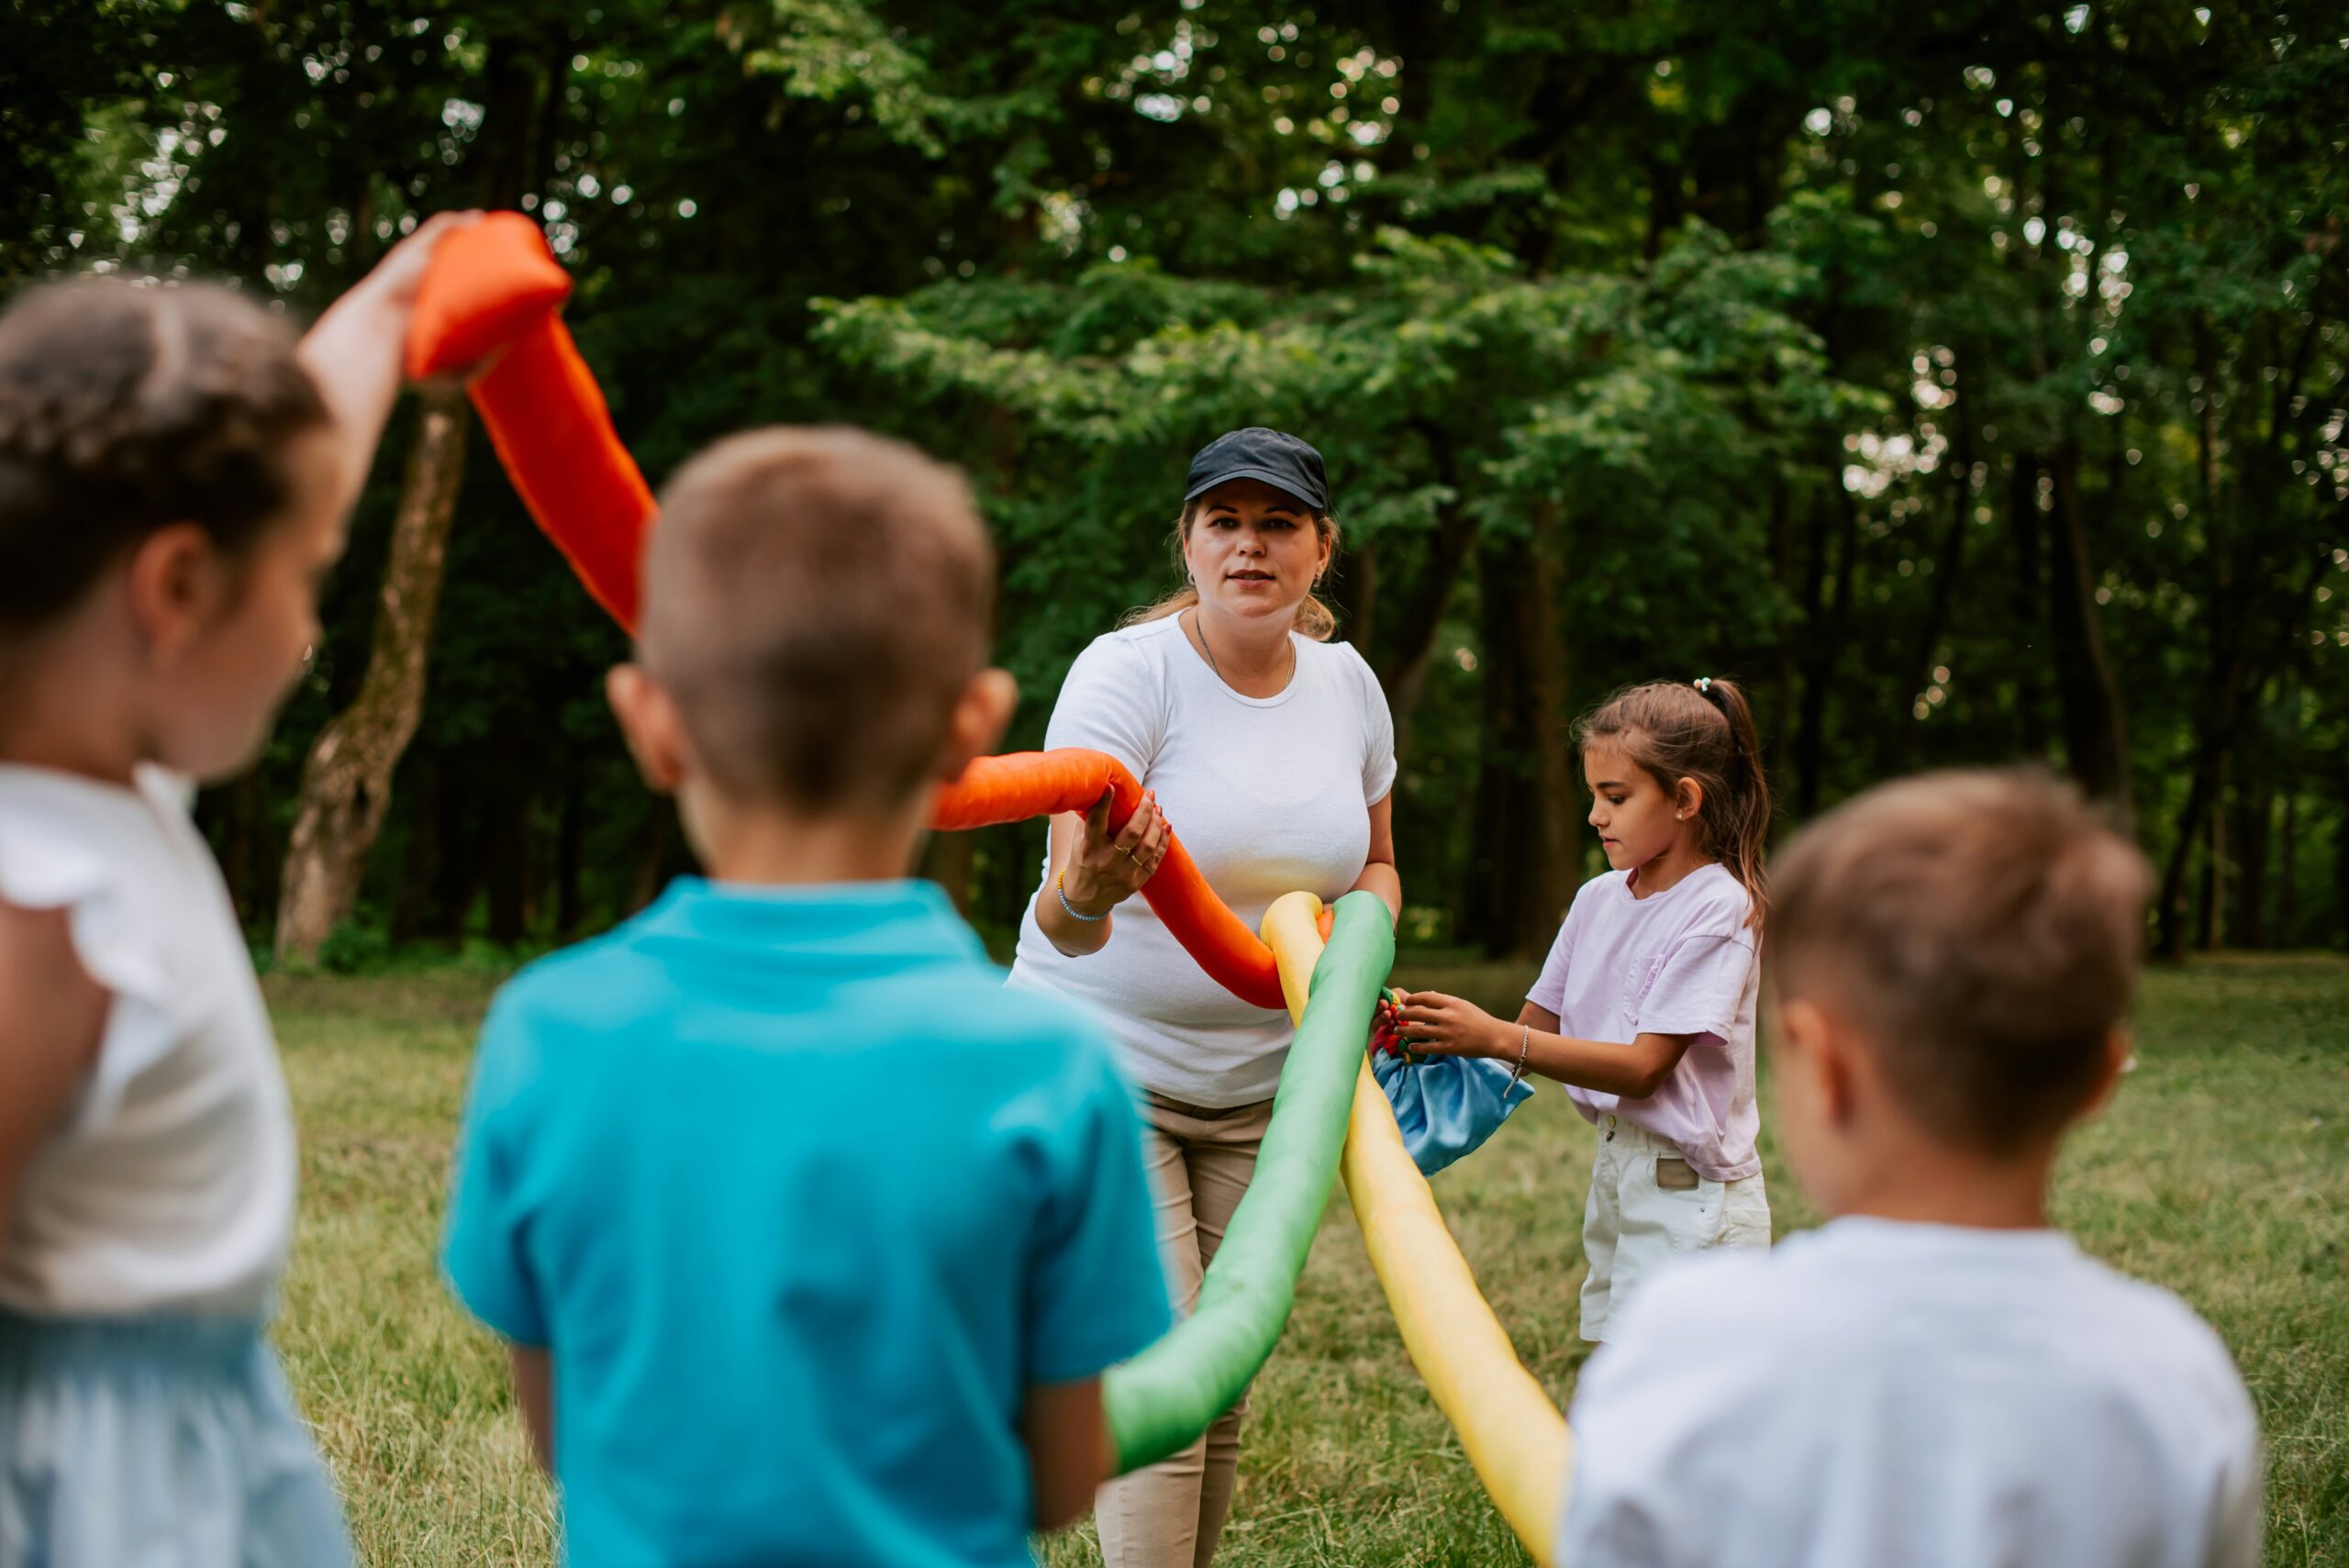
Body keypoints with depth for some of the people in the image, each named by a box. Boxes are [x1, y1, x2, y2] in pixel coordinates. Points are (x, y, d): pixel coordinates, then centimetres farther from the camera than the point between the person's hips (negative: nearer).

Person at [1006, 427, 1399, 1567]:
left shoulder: (1347, 683, 2)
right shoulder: (1126, 671, -16)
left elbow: (1374, 863, 19)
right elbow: (1068, 922, -26)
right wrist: (1086, 894, -50)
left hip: (1260, 1086, 5)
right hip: (1102, 1063, -5)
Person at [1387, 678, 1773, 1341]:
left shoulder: (1718, 908, -13)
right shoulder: (1599, 899, 9)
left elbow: (1644, 1067, -19)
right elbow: (1537, 1027, 7)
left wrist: (1496, 1039, -25)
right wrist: (1445, 1036, -12)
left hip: (1689, 1192, -7)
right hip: (1614, 1167, 7)